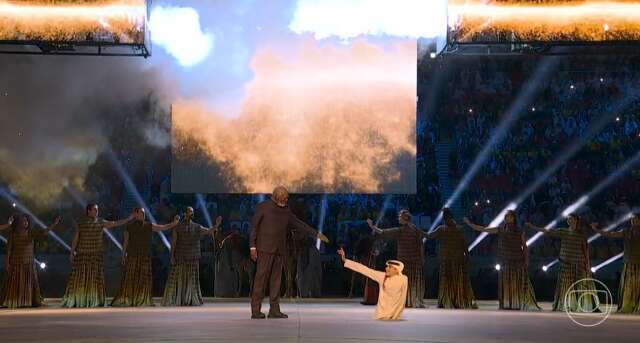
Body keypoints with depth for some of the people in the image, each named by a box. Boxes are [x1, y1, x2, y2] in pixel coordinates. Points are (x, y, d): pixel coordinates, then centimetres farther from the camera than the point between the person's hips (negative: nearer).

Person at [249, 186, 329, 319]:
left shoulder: (286, 211, 14)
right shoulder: (263, 207, -2)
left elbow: (299, 224, 16)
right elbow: (254, 227, -4)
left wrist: (316, 234, 11)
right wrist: (252, 247, -11)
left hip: (279, 250, 6)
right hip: (265, 248, -6)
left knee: (276, 279, 5)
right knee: (261, 278, -8)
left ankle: (274, 310, 8)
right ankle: (255, 311, -7)